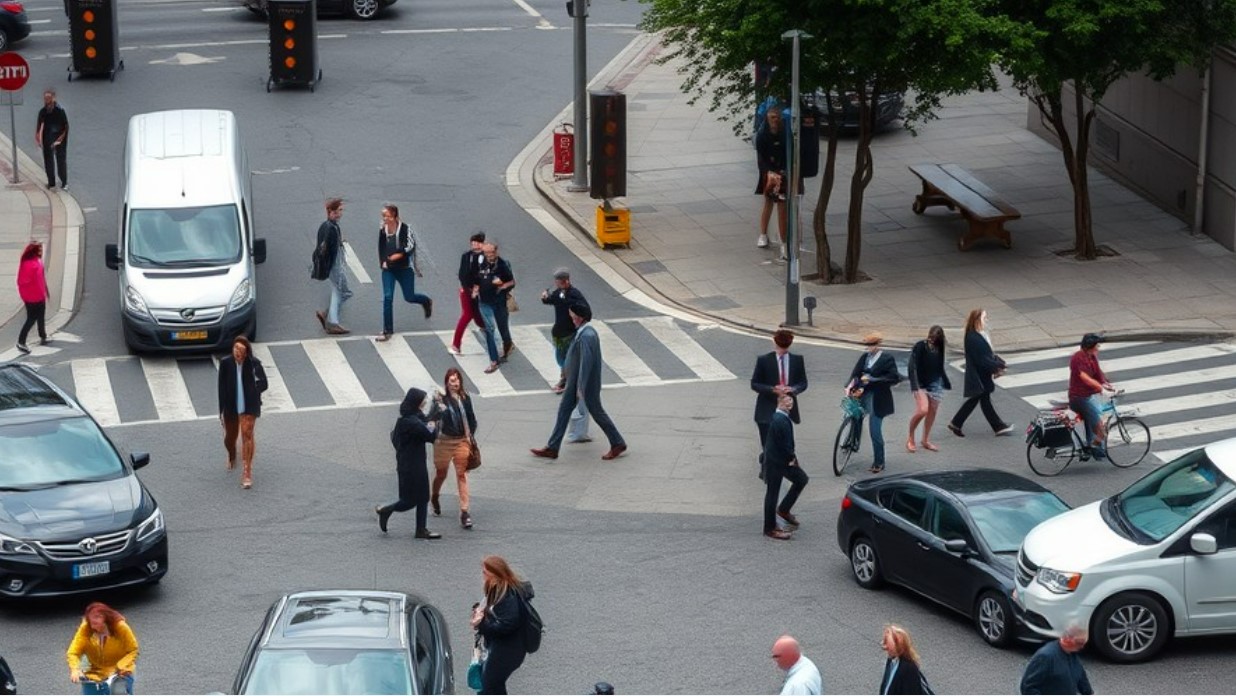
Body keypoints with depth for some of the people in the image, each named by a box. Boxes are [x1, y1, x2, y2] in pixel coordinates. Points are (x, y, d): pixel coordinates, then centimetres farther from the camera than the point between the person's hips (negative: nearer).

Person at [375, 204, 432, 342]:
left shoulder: (405, 229, -15)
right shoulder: (382, 230, 0)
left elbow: (410, 246, -17)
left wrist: (398, 255, -24)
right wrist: (383, 261, 6)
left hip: (404, 268, -3)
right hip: (388, 269, 3)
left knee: (409, 297, 7)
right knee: (387, 298, -5)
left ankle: (426, 301, 44)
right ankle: (387, 331, 0)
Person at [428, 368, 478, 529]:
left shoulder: (465, 398, 0)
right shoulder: (441, 398, -12)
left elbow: (471, 418, 12)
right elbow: (431, 417, -22)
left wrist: (470, 435, 11)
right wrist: (437, 404, -37)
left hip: (462, 441, 2)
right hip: (444, 441, -2)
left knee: (462, 474, -4)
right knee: (441, 473, 15)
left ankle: (464, 511, -5)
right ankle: (434, 498, 46)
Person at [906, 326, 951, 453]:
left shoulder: (939, 348, 5)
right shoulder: (920, 347, -12)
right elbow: (913, 367, -15)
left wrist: (947, 383, 21)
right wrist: (915, 387, -22)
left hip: (935, 384, 6)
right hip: (921, 384, -6)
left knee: (932, 412, 7)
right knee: (922, 410, -20)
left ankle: (926, 441, 22)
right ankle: (910, 438, -1)